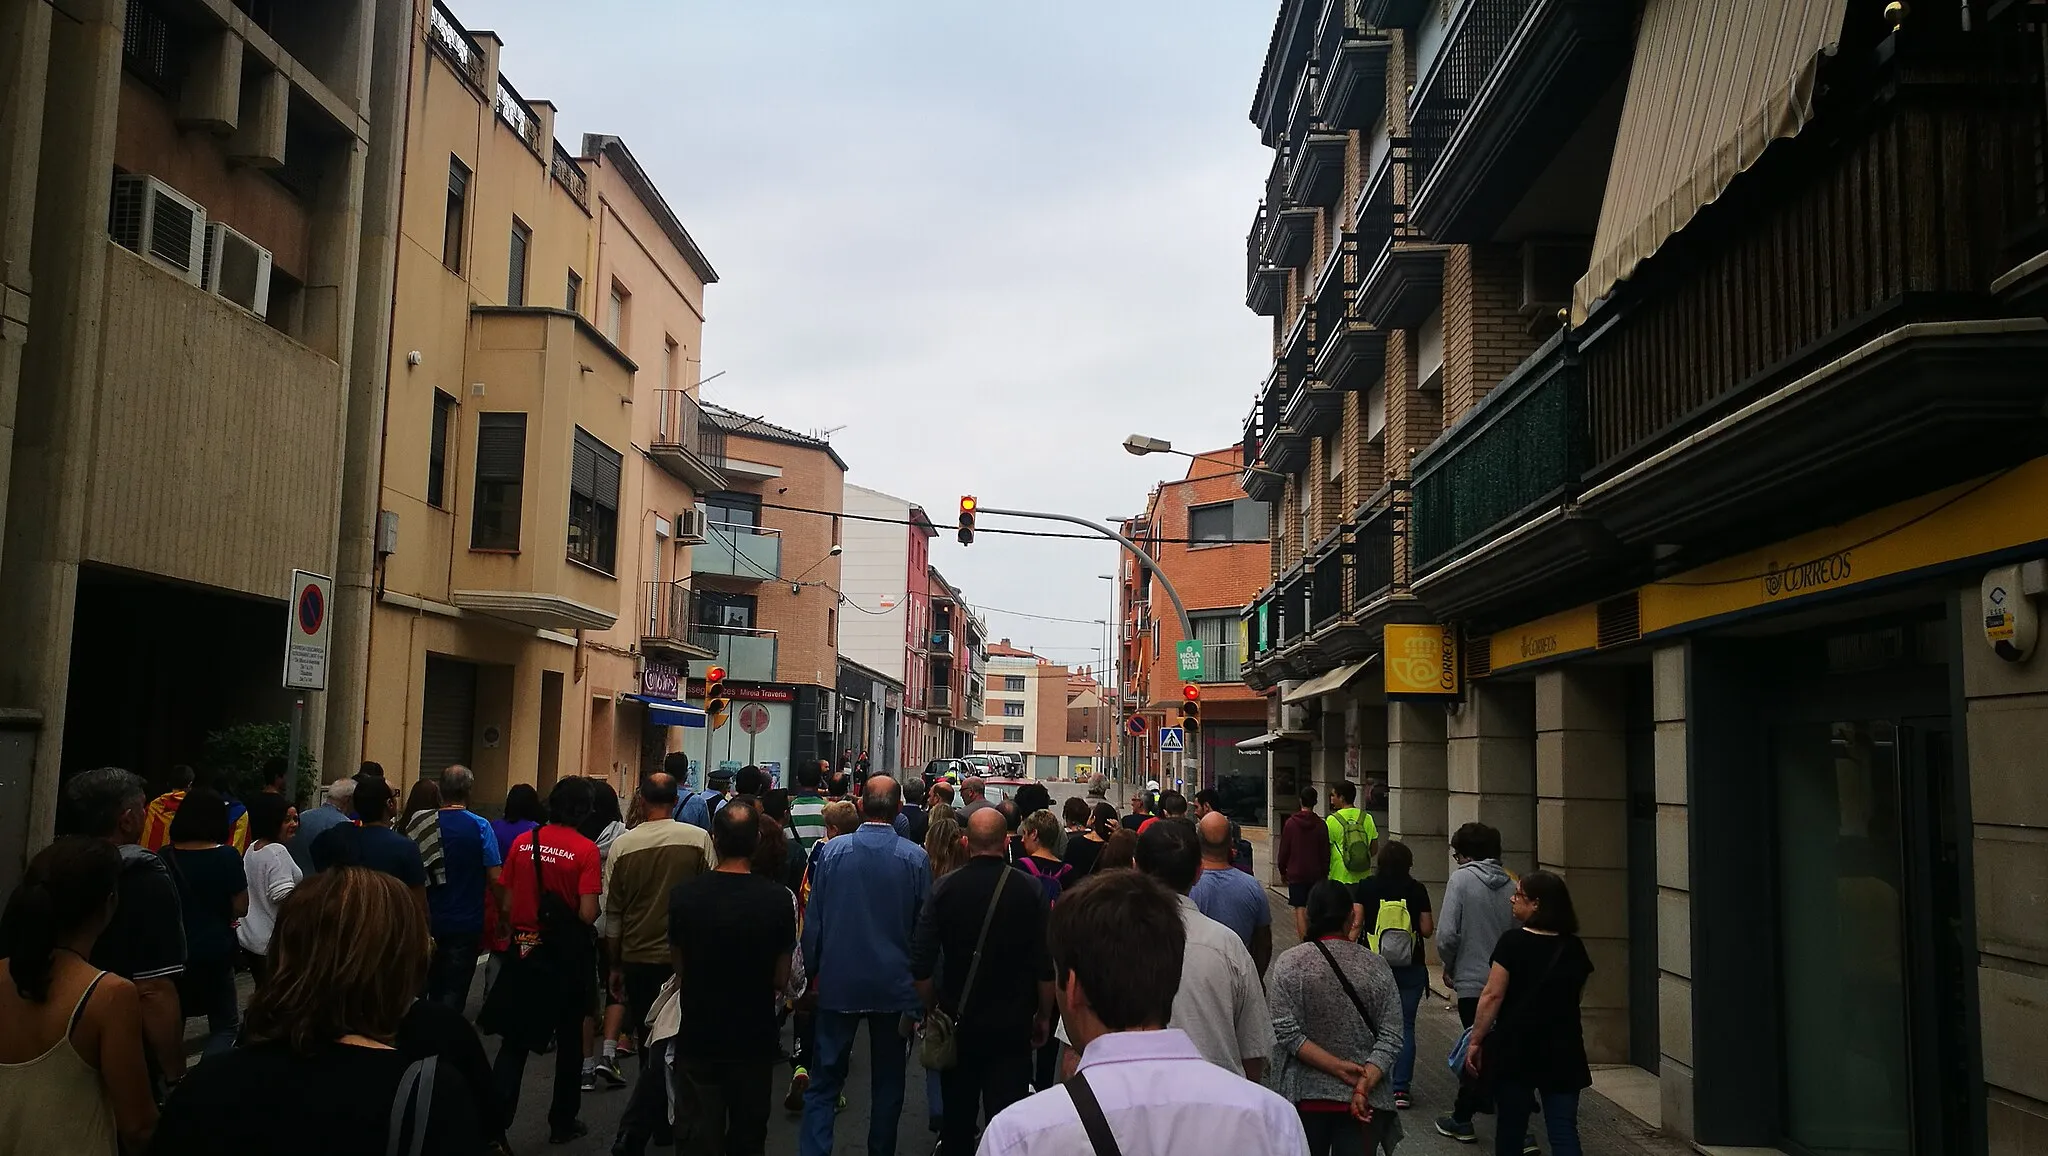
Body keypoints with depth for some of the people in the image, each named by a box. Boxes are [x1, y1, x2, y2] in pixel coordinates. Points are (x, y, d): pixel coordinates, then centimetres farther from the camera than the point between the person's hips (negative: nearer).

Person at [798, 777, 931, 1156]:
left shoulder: (832, 851, -7)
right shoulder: (915, 857, -8)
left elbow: (813, 919, -1)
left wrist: (811, 969, 12)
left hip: (838, 982, 0)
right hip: (894, 984, 0)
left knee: (824, 1080, 7)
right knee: (888, 1080, 14)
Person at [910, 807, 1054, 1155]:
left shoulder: (944, 888, -7)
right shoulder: (1029, 889, -10)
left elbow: (921, 963, -6)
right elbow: (1045, 965, -8)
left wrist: (931, 1009, 11)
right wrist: (1043, 1017, 6)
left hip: (959, 1021, 2)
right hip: (1012, 1022, -2)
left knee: (957, 1115, 18)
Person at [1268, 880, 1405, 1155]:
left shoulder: (1289, 963, -7)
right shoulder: (1376, 966, -3)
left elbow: (1287, 1033, -13)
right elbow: (1391, 1038, -7)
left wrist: (1339, 1068, -11)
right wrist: (1364, 1085, -13)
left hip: (1307, 1096, -1)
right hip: (1365, 1101, 1)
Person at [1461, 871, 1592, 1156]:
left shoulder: (1513, 943, -11)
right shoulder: (1574, 948, 4)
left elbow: (1493, 996, -12)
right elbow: (1575, 998, 13)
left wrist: (1476, 1041, -7)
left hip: (1515, 1047, -3)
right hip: (1563, 1051, 3)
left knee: (1510, 1125, 10)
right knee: (1564, 1130, 2)